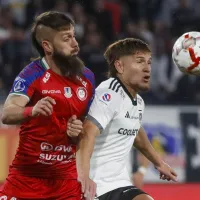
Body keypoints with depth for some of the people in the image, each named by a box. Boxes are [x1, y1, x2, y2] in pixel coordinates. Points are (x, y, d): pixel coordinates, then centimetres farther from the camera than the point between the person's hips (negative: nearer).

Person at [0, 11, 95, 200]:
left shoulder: (87, 77, 3)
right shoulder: (33, 74, -12)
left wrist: (79, 130, -9)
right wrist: (33, 110, -47)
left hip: (67, 177, 4)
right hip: (27, 175, -4)